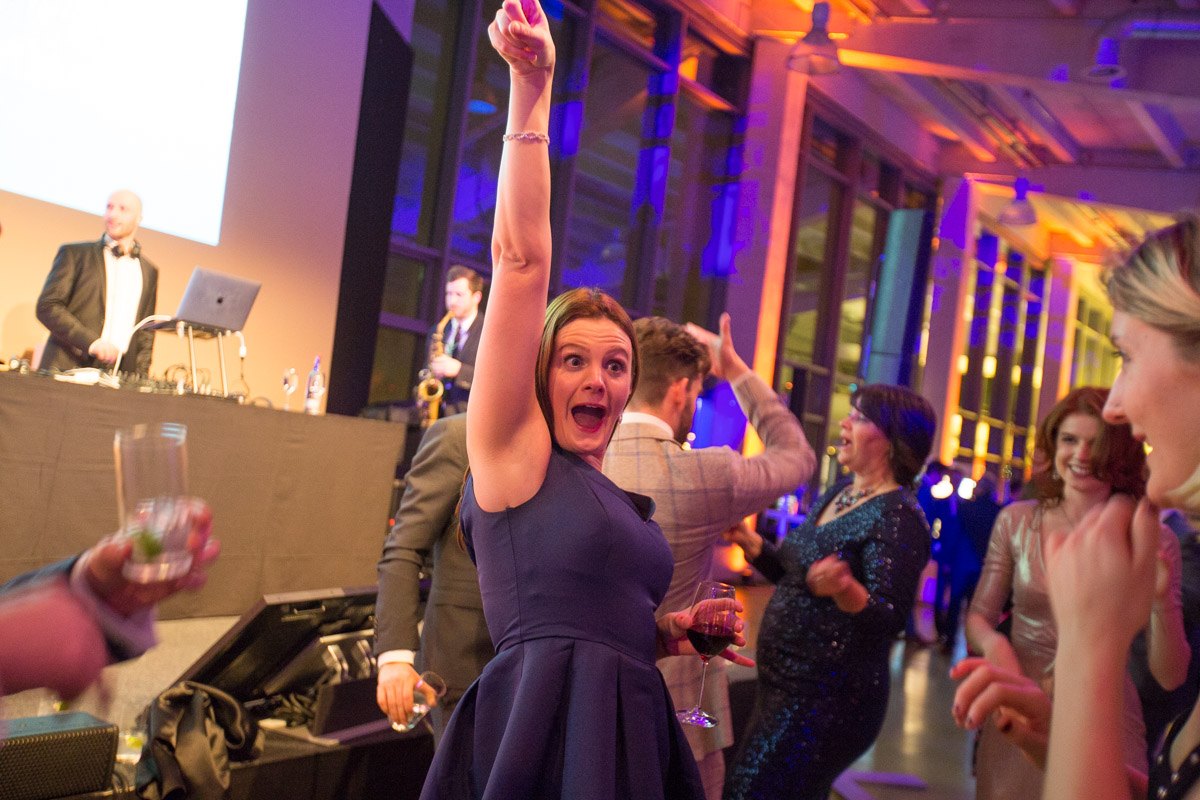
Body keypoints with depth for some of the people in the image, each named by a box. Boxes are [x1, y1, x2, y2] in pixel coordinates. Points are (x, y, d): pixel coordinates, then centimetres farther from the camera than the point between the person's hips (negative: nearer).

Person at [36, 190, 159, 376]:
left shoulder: (149, 271, 16)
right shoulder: (74, 253, 7)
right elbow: (47, 306, -3)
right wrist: (91, 342, -16)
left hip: (119, 376, 2)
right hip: (68, 369, -2)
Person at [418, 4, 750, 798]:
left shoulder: (627, 496, 15)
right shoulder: (511, 451, -3)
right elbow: (521, 263, -11)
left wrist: (671, 632, 7)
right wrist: (532, 92, -14)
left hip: (631, 732, 7)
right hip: (540, 735, -7)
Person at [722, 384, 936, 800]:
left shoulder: (898, 516, -16)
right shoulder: (836, 495, 9)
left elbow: (889, 618, -23)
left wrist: (844, 588, -41)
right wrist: (750, 542, 6)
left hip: (827, 700, -9)